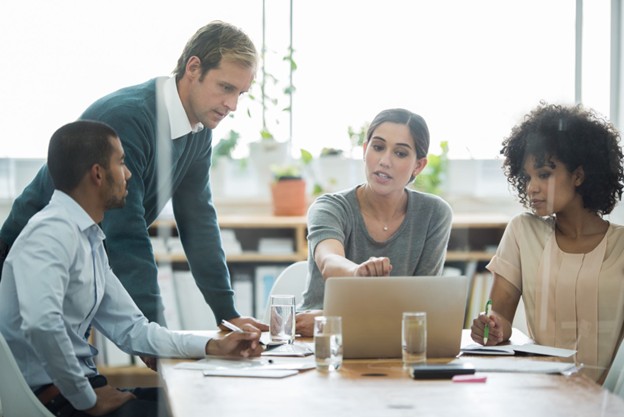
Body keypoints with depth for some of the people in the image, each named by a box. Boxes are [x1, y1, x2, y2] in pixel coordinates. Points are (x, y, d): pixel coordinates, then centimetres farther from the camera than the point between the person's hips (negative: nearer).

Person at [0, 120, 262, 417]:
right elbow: (41, 323, -32)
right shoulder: (53, 232, -17)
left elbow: (130, 329, 14)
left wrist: (213, 347, 5)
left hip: (73, 386, 9)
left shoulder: (90, 240, 12)